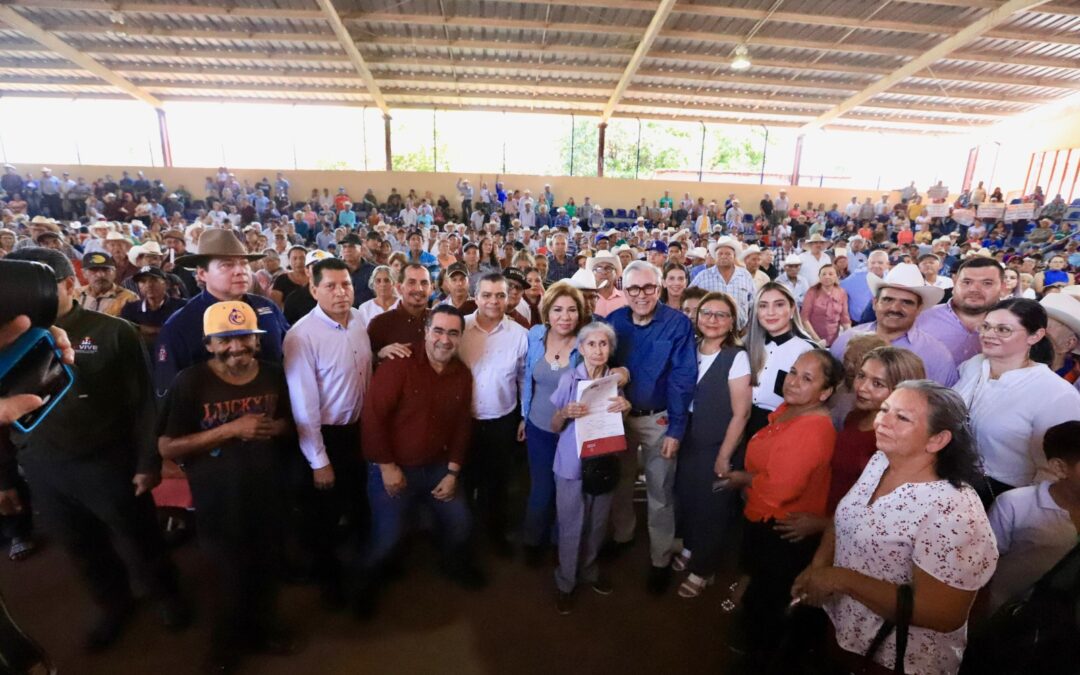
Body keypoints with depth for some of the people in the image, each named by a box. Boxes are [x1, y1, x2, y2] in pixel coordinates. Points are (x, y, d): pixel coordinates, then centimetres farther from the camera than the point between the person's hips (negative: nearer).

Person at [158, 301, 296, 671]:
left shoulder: (274, 375, -3)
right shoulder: (190, 382, -15)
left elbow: (289, 423, 10)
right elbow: (167, 447, -16)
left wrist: (275, 427, -14)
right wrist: (230, 429, -27)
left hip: (267, 493, 3)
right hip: (218, 500, -3)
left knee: (266, 569, 21)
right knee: (230, 575, 17)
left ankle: (264, 626, 49)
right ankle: (229, 637, 47)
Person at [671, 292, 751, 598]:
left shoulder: (736, 357, -17)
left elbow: (741, 413, -16)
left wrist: (723, 457, -13)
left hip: (716, 448, -4)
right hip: (687, 442, 4)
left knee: (711, 508, 12)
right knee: (686, 500, 17)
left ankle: (703, 568, 34)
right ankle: (690, 548, 45)